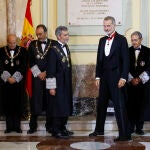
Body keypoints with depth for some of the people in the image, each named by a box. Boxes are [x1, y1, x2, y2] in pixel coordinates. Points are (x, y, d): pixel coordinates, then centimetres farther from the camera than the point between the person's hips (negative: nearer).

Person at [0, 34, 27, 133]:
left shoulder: (23, 51, 4)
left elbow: (24, 66, -2)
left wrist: (15, 78, -10)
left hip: (19, 81, -1)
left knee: (18, 104, 0)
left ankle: (17, 126, 8)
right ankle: (9, 126, 8)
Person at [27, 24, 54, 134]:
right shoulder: (33, 44, 8)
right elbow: (31, 62, 6)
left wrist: (46, 73, -6)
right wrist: (38, 73, -3)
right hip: (37, 77, 1)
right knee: (35, 101, 0)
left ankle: (49, 126, 13)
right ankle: (33, 126, 9)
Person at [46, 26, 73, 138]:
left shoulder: (66, 47, 10)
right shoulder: (54, 50, -15)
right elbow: (51, 70, -15)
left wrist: (69, 82, 16)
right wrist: (52, 87, -16)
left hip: (67, 83, 8)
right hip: (58, 84, -8)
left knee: (66, 106, 14)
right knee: (58, 107, -1)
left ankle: (62, 128, 26)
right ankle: (56, 131, 10)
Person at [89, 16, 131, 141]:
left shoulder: (121, 39, -5)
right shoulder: (102, 40, 13)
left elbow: (125, 60, -9)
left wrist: (123, 77, -16)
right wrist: (98, 76, 10)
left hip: (116, 77, -6)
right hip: (104, 77, 7)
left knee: (119, 106, -6)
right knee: (101, 104, 14)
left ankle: (124, 134, -1)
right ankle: (99, 130, 28)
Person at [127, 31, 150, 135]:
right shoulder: (128, 51, 8)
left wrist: (139, 79, -8)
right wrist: (131, 79, -7)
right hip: (130, 83, 1)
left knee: (141, 105, 0)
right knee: (130, 105, -2)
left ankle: (139, 128, 8)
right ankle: (131, 127, 6)